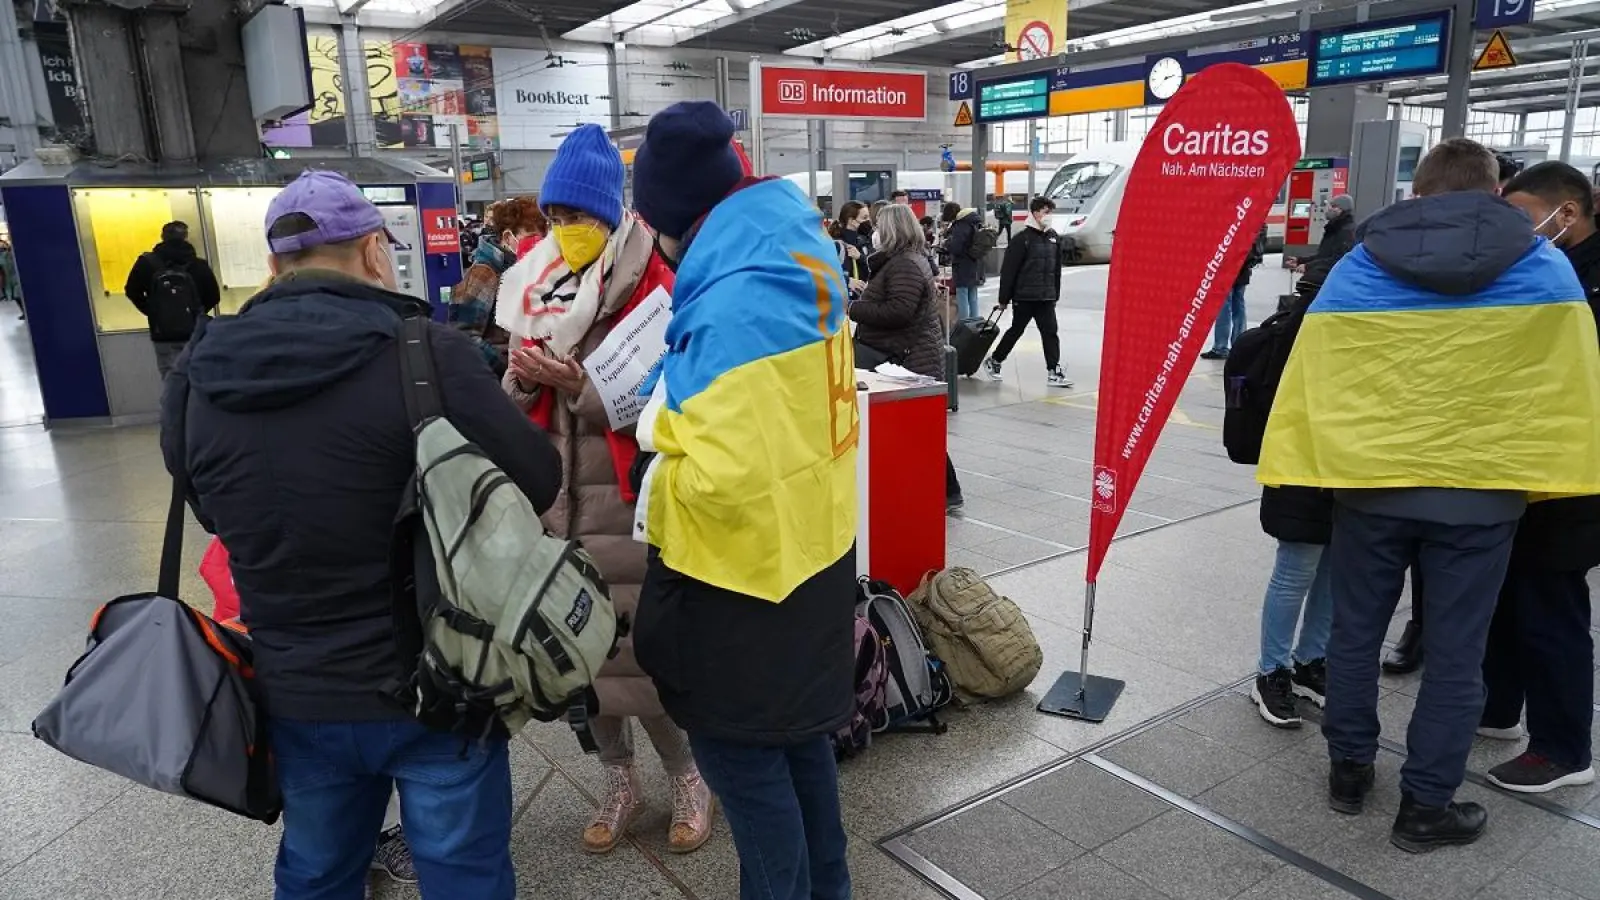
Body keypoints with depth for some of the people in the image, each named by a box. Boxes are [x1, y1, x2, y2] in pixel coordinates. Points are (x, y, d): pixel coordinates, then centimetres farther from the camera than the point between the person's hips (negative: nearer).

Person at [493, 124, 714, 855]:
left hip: (628, 502, -6)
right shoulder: (537, 288, 10)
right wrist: (524, 381, -8)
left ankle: (689, 779, 23)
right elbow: (516, 409, 14)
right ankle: (619, 782, 32)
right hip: (557, 500, 6)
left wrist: (578, 385, -24)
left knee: (635, 654, -3)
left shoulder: (652, 290, -9)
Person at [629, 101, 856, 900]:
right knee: (797, 732, 23)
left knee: (742, 754, 9)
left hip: (745, 571, -10)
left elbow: (723, 479, -31)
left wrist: (654, 483, -11)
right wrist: (674, 411, 7)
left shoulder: (733, 303, -26)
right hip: (808, 547, 10)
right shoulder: (797, 267, 4)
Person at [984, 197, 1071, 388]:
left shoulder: (1053, 237, 11)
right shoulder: (1023, 238, -10)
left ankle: (1054, 372, 0)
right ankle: (994, 362, 23)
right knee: (1016, 331, 6)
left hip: (1046, 297, 6)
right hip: (1024, 297, -5)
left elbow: (1057, 269, 17)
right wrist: (1004, 298, -11)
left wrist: (1055, 294, 15)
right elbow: (1008, 270, -11)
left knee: (1050, 332, -1)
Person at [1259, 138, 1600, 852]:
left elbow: (1312, 376, -3)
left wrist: (1292, 466, 4)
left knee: (1355, 632, 16)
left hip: (1369, 483, 1)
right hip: (1481, 493, 0)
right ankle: (1425, 806, 20)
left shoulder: (1356, 269, -3)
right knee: (1454, 653, 10)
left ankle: (1348, 770, 29)